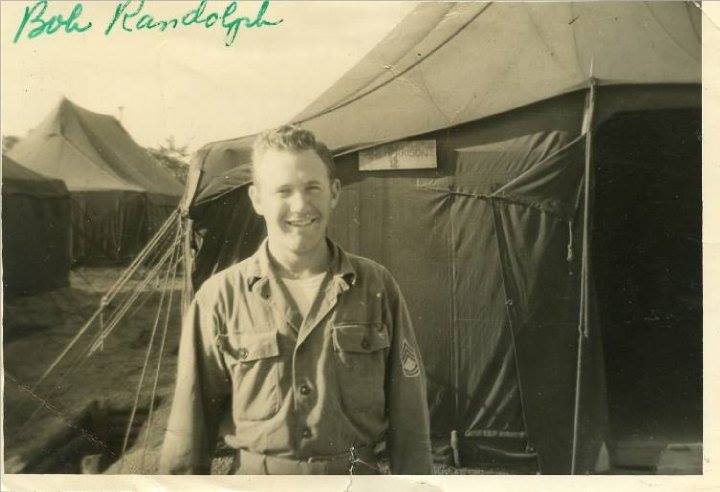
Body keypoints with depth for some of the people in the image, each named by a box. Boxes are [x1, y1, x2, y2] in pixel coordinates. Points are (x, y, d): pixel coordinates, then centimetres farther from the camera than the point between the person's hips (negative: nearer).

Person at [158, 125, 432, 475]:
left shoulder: (376, 288, -4)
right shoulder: (220, 298, -8)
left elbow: (407, 413, 0)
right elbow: (191, 423, -2)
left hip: (356, 475, 1)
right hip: (256, 479, 0)